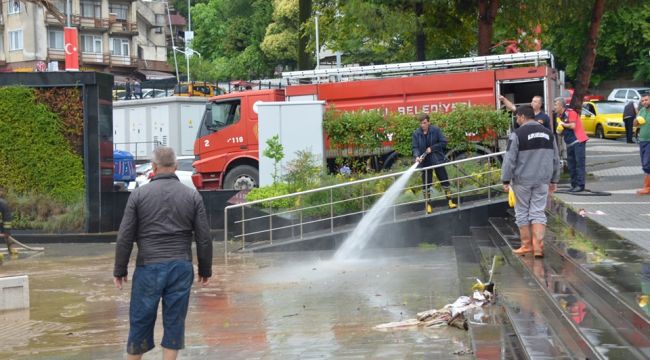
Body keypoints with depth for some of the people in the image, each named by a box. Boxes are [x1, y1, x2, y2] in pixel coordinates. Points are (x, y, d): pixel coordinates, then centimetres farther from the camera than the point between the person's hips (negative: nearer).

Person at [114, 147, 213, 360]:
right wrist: (205, 270, 13)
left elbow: (125, 238, -2)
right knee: (174, 322, 7)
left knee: (141, 320, 8)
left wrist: (119, 270, 6)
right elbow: (204, 238, 3)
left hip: (149, 268, -1)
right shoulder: (192, 196, 3)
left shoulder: (139, 195, -2)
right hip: (181, 268, 1)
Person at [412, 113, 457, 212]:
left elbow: (443, 142, -7)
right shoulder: (416, 133, -4)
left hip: (437, 160, -1)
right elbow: (415, 147, -5)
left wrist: (432, 148, -16)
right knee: (426, 185, 6)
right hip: (425, 162, 1)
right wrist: (417, 156, -24)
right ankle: (428, 204, 15)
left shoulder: (436, 130, -8)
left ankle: (450, 201, 16)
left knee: (444, 181, 4)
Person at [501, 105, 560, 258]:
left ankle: (527, 245, 14)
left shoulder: (517, 134, -10)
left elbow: (510, 159, -11)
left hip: (522, 180, -4)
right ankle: (538, 245, -6)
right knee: (538, 212, 5)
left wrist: (506, 180, -5)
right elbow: (556, 159, 14)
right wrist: (554, 180, 21)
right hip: (542, 180, 4)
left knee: (522, 212, 8)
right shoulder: (548, 133, 8)